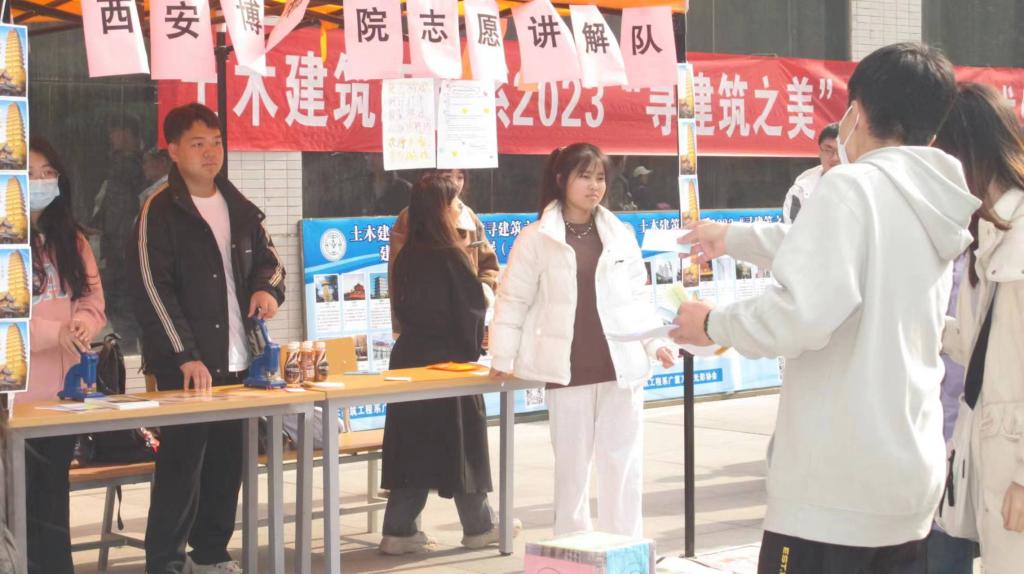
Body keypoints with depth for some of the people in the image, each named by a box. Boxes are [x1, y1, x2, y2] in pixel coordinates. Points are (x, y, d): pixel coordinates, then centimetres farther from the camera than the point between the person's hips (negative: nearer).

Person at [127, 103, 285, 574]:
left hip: (237, 360, 6)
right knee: (182, 464, -5)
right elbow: (151, 289, -13)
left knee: (227, 462, 10)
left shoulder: (240, 208, 13)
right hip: (185, 366, -6)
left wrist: (268, 287, -1)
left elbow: (267, 259, 24)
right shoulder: (159, 211, -7)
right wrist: (185, 357, -20)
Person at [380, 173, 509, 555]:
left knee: (413, 443, 9)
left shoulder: (407, 257, 3)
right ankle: (478, 527, 19)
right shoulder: (452, 257, -16)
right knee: (463, 443, 6)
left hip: (410, 358, 6)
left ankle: (399, 531, 8)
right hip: (449, 360, -6)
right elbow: (474, 308, -12)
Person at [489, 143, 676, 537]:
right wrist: (503, 357, -4)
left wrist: (656, 342, 1)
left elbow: (638, 296, 11)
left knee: (623, 464, 5)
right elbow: (513, 299, 0)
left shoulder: (621, 234, 8)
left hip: (621, 366, 2)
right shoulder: (536, 238, -2)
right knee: (571, 464, 6)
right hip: (569, 370, -2)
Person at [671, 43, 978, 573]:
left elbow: (802, 314, -23)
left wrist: (714, 325, -4)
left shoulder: (851, 187, -12)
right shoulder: (935, 208, 14)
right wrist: (731, 237, 42)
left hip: (836, 488, -8)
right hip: (914, 481, 8)